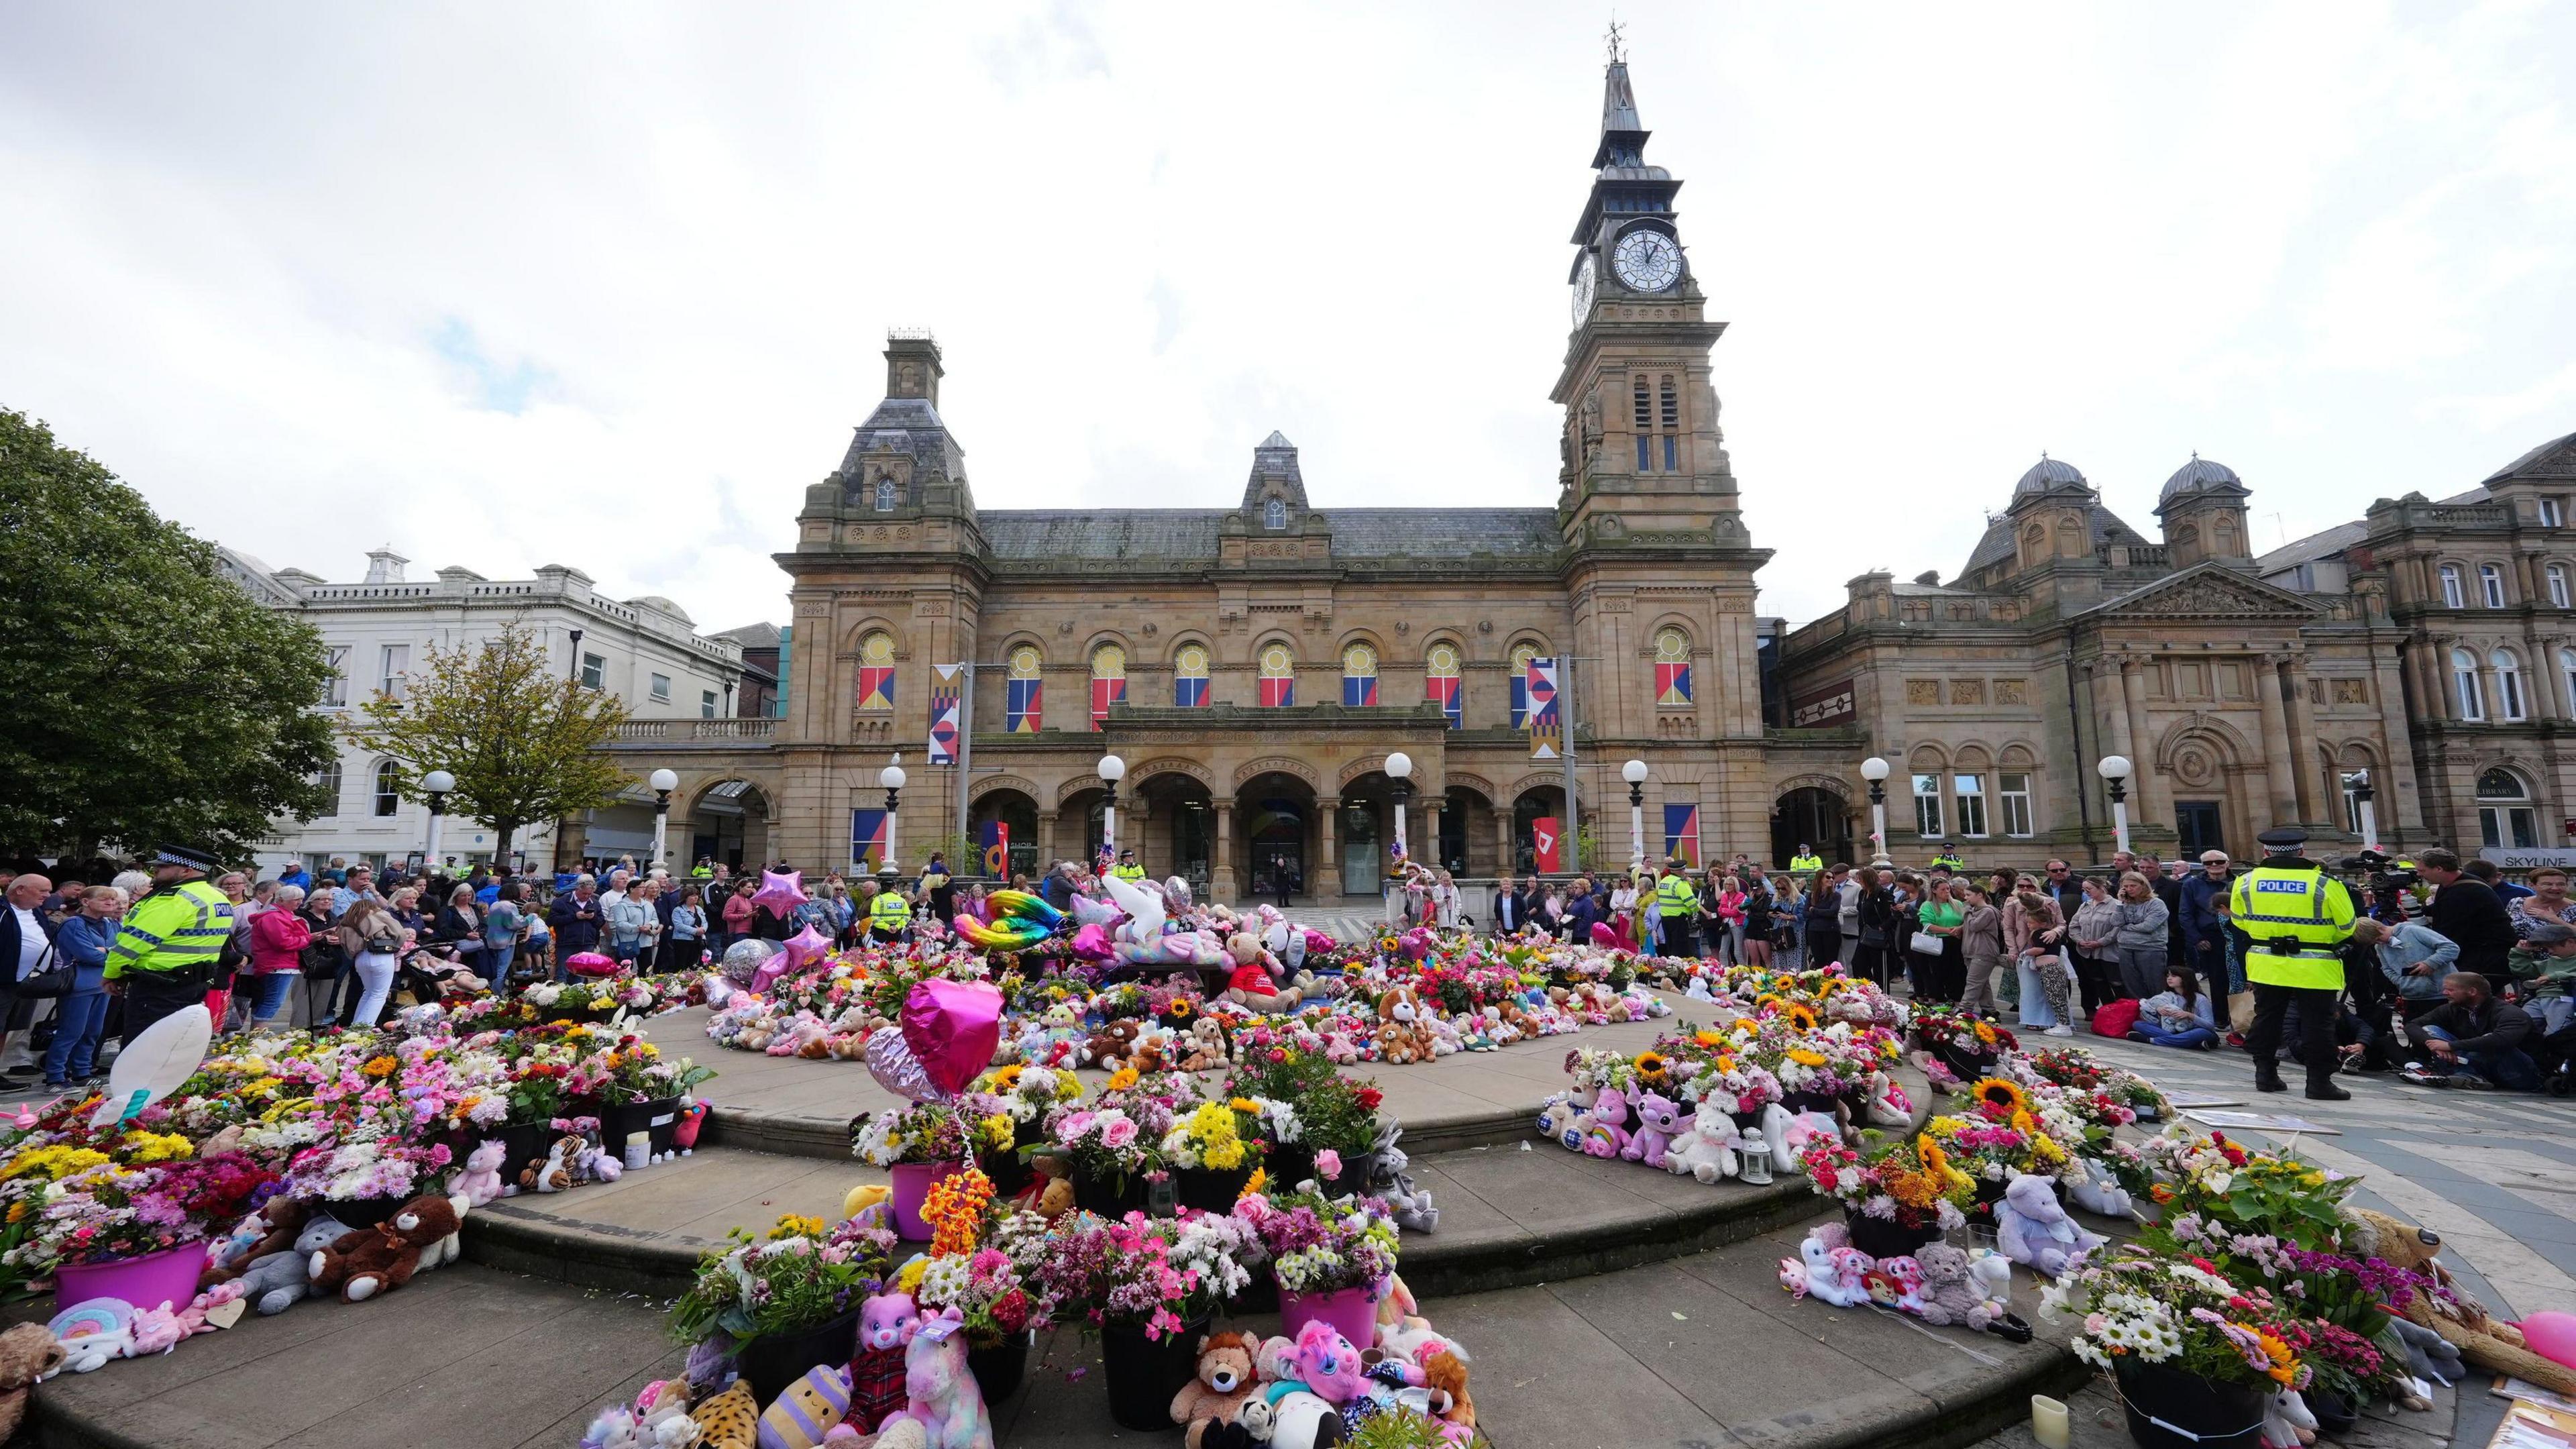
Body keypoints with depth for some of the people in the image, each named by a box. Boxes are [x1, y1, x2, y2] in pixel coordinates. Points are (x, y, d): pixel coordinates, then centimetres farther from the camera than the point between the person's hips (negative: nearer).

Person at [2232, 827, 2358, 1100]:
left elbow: (2240, 921, 8)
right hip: (2315, 969, -2)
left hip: (2266, 964, 2)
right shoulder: (2325, 883, -11)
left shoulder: (2246, 881, -4)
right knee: (2317, 1024, 6)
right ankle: (2319, 1081, 9)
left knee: (2266, 1019, 12)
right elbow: (2347, 927, -1)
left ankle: (2265, 1074, 17)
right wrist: (2321, 940, 17)